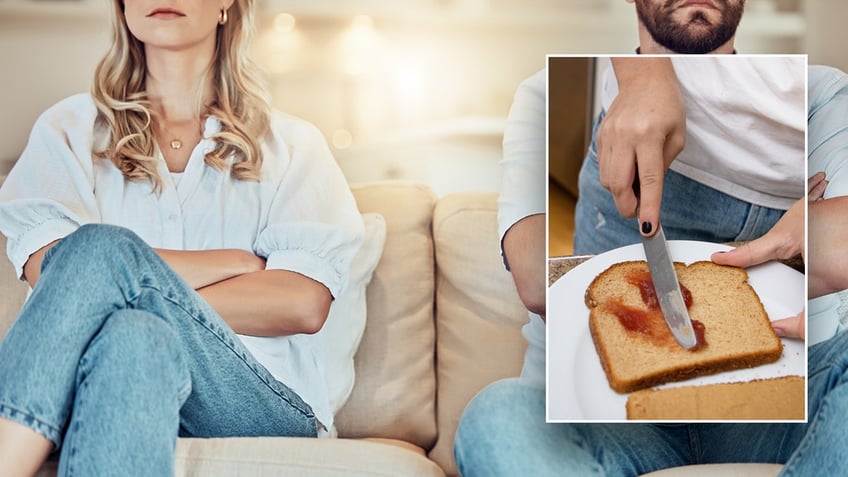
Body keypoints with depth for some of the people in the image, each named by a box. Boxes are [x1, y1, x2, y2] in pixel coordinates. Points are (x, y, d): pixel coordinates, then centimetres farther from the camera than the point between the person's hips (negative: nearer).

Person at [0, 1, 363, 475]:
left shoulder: (290, 144, 14)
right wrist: (237, 261, -4)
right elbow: (49, 270, -3)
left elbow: (305, 305, -4)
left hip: (262, 398, 0)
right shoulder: (68, 130, 17)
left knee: (100, 248, -30)